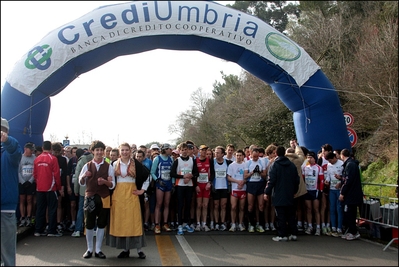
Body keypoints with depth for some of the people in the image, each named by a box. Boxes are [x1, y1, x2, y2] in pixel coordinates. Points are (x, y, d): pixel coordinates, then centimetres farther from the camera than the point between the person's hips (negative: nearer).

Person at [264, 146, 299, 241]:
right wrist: (294, 191, 22)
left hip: (278, 195, -4)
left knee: (281, 216, -1)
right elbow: (297, 180, 11)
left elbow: (271, 180, -12)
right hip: (290, 195, 5)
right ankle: (293, 234, 12)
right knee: (291, 215, 12)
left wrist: (267, 192, -5)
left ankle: (282, 235, 0)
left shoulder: (274, 165, -8)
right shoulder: (292, 165, 6)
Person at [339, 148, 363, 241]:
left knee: (348, 215, -4)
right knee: (350, 214, 14)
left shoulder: (350, 165, -18)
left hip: (351, 195, -10)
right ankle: (351, 232, 20)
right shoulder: (350, 164, 13)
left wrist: (342, 193, -17)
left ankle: (354, 232, 2)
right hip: (352, 195, 10)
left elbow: (348, 180, -21)